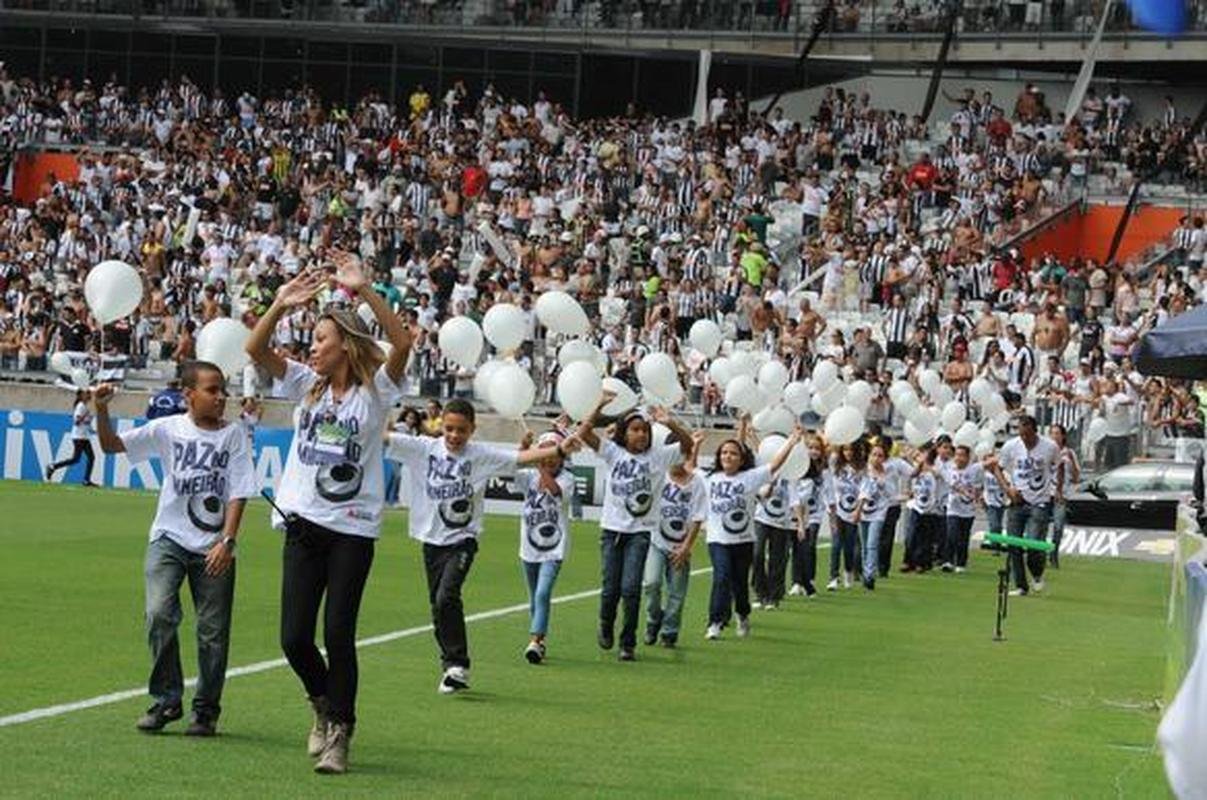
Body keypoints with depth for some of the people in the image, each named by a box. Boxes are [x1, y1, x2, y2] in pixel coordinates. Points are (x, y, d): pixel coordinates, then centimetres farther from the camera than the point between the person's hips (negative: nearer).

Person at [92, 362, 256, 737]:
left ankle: (206, 709, 16)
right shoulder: (168, 429, 2)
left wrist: (227, 541, -12)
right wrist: (101, 410, -18)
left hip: (214, 548, 0)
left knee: (213, 630, 1)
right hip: (169, 538, 0)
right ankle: (166, 699, -3)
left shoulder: (234, 435, 2)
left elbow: (238, 494, -2)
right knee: (160, 613, -17)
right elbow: (112, 445, -1)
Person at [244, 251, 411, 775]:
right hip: (304, 524, 4)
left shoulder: (374, 391, -2)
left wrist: (364, 291, -27)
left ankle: (338, 732, 7)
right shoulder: (307, 386, 9)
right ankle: (324, 703, 28)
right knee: (294, 637, 0)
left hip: (353, 529, -4)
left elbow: (402, 343, -20)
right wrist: (281, 305, -17)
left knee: (339, 634, -6)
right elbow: (255, 349, -1)